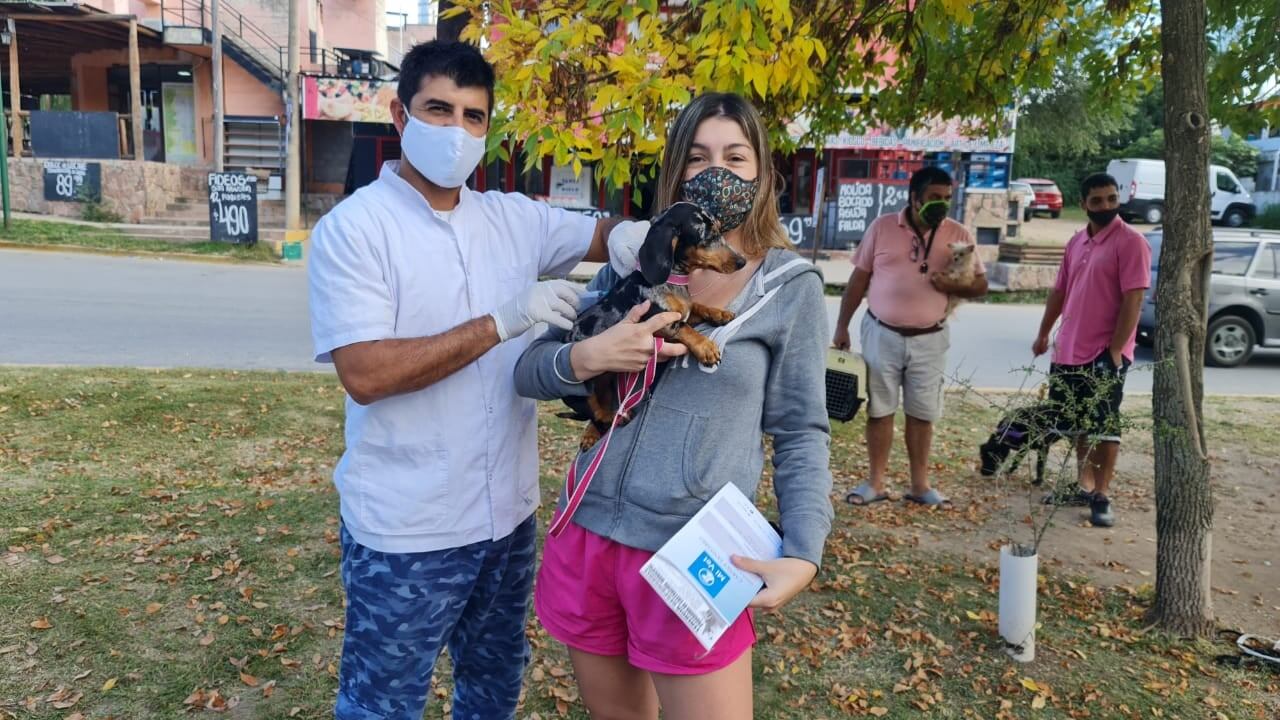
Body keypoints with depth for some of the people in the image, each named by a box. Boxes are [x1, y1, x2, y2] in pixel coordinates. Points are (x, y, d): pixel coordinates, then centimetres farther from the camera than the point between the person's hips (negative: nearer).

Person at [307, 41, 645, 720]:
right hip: (405, 533, -5)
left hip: (506, 515, 6)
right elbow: (364, 374, -22)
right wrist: (499, 322, -25)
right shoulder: (352, 228, -13)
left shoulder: (515, 218, 3)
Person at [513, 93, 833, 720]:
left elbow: (800, 432, 0)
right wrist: (587, 357, -16)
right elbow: (529, 373, 5)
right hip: (588, 539, 4)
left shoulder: (790, 286, -3)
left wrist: (802, 554, -12)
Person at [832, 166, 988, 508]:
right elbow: (859, 279, 2)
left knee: (922, 413, 8)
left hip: (929, 339, 1)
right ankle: (876, 482, 16)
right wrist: (842, 326, 0)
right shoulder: (882, 227, -2)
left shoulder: (958, 234, 0)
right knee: (879, 410, 6)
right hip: (882, 333, -1)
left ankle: (920, 484, 20)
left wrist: (953, 286, -19)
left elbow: (981, 284, 3)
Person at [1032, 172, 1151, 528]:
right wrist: (1044, 333, 18)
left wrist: (1115, 349, -20)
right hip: (1070, 349, 7)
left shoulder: (1131, 241, -11)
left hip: (1106, 353, -7)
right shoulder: (1076, 242, 11)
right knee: (1079, 423, 15)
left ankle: (1102, 496, 6)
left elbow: (1133, 299, -16)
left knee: (1104, 426, -2)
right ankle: (1085, 485, 27)